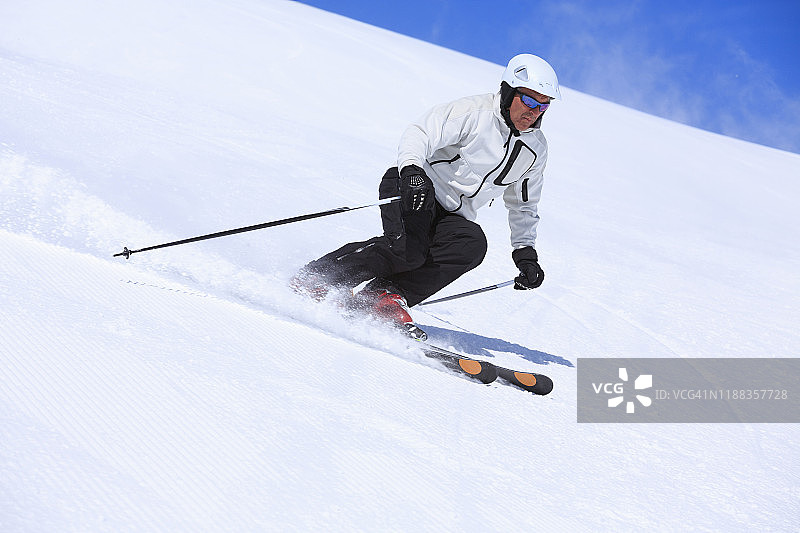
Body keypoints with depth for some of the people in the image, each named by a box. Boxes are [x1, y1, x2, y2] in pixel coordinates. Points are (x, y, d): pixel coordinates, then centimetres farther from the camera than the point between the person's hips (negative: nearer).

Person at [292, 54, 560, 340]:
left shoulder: (536, 149, 11)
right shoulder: (473, 111, -11)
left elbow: (523, 207, 23)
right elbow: (419, 135, -20)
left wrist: (525, 252, 12)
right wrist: (413, 171, -40)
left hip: (450, 216, 6)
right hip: (412, 185, -6)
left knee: (473, 243, -29)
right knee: (408, 248, -33)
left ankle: (388, 296, -26)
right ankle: (315, 279, -18)